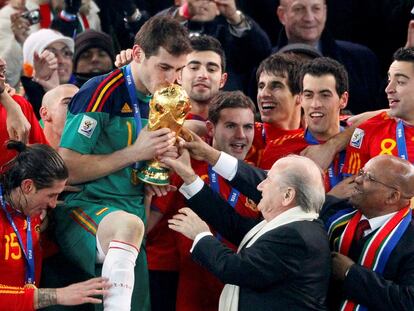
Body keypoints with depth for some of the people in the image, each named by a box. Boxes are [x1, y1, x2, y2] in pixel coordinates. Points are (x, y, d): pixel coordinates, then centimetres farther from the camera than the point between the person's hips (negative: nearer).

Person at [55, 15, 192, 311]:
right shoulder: (101, 93, -11)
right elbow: (66, 169, -14)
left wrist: (164, 156, 3)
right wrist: (134, 153, -15)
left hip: (133, 210, 8)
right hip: (86, 209, -7)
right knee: (128, 225, -38)